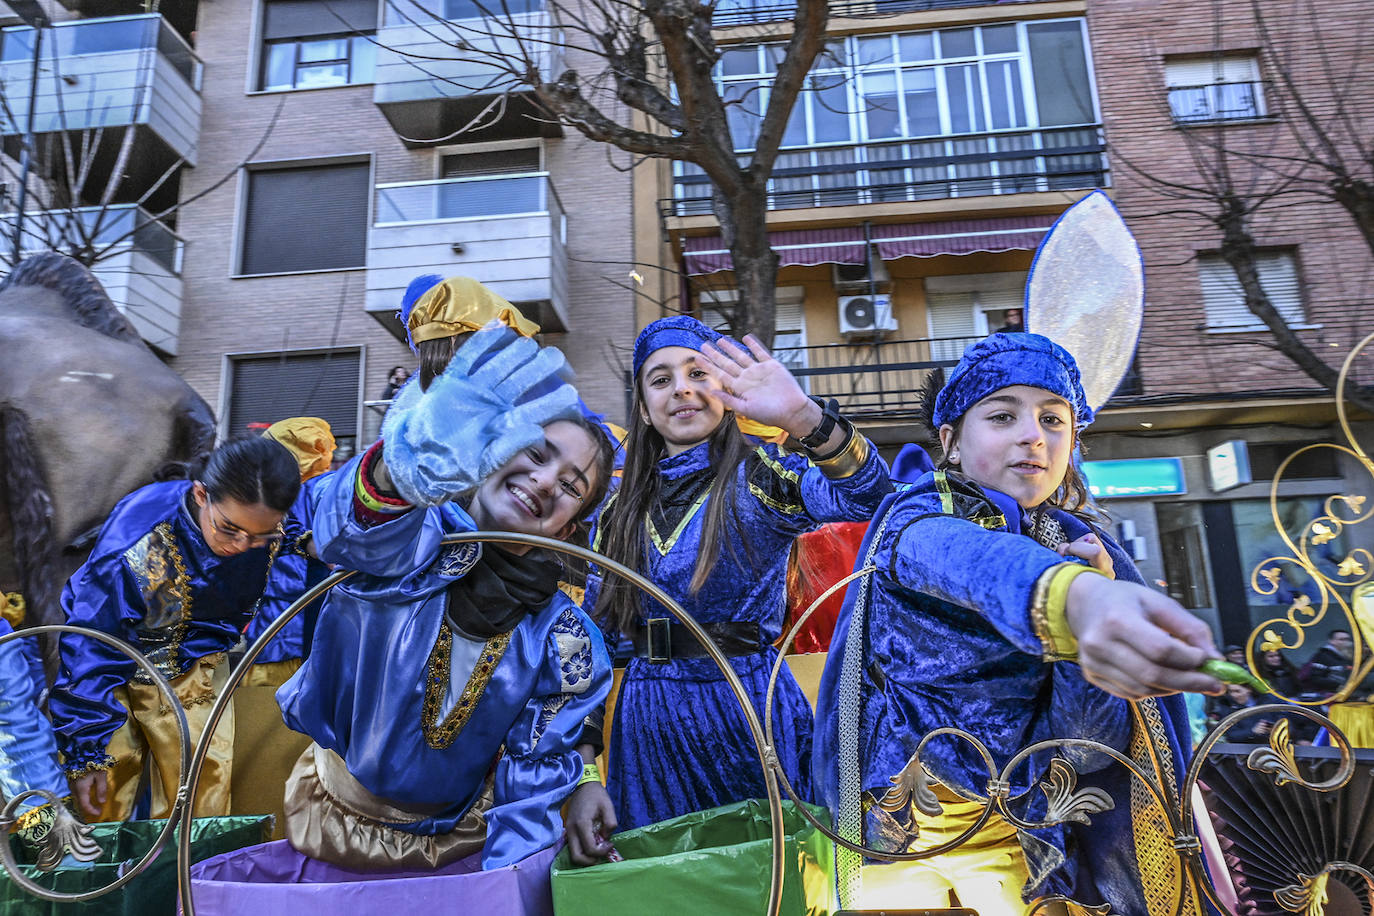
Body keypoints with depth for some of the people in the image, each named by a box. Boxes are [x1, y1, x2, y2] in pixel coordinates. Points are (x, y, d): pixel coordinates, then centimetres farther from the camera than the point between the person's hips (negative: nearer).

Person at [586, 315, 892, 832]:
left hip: (747, 706, -4)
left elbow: (867, 497, -28)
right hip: (646, 717, 4)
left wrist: (804, 418, -44)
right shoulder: (623, 508, 6)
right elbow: (597, 623, 13)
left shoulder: (758, 478, -8)